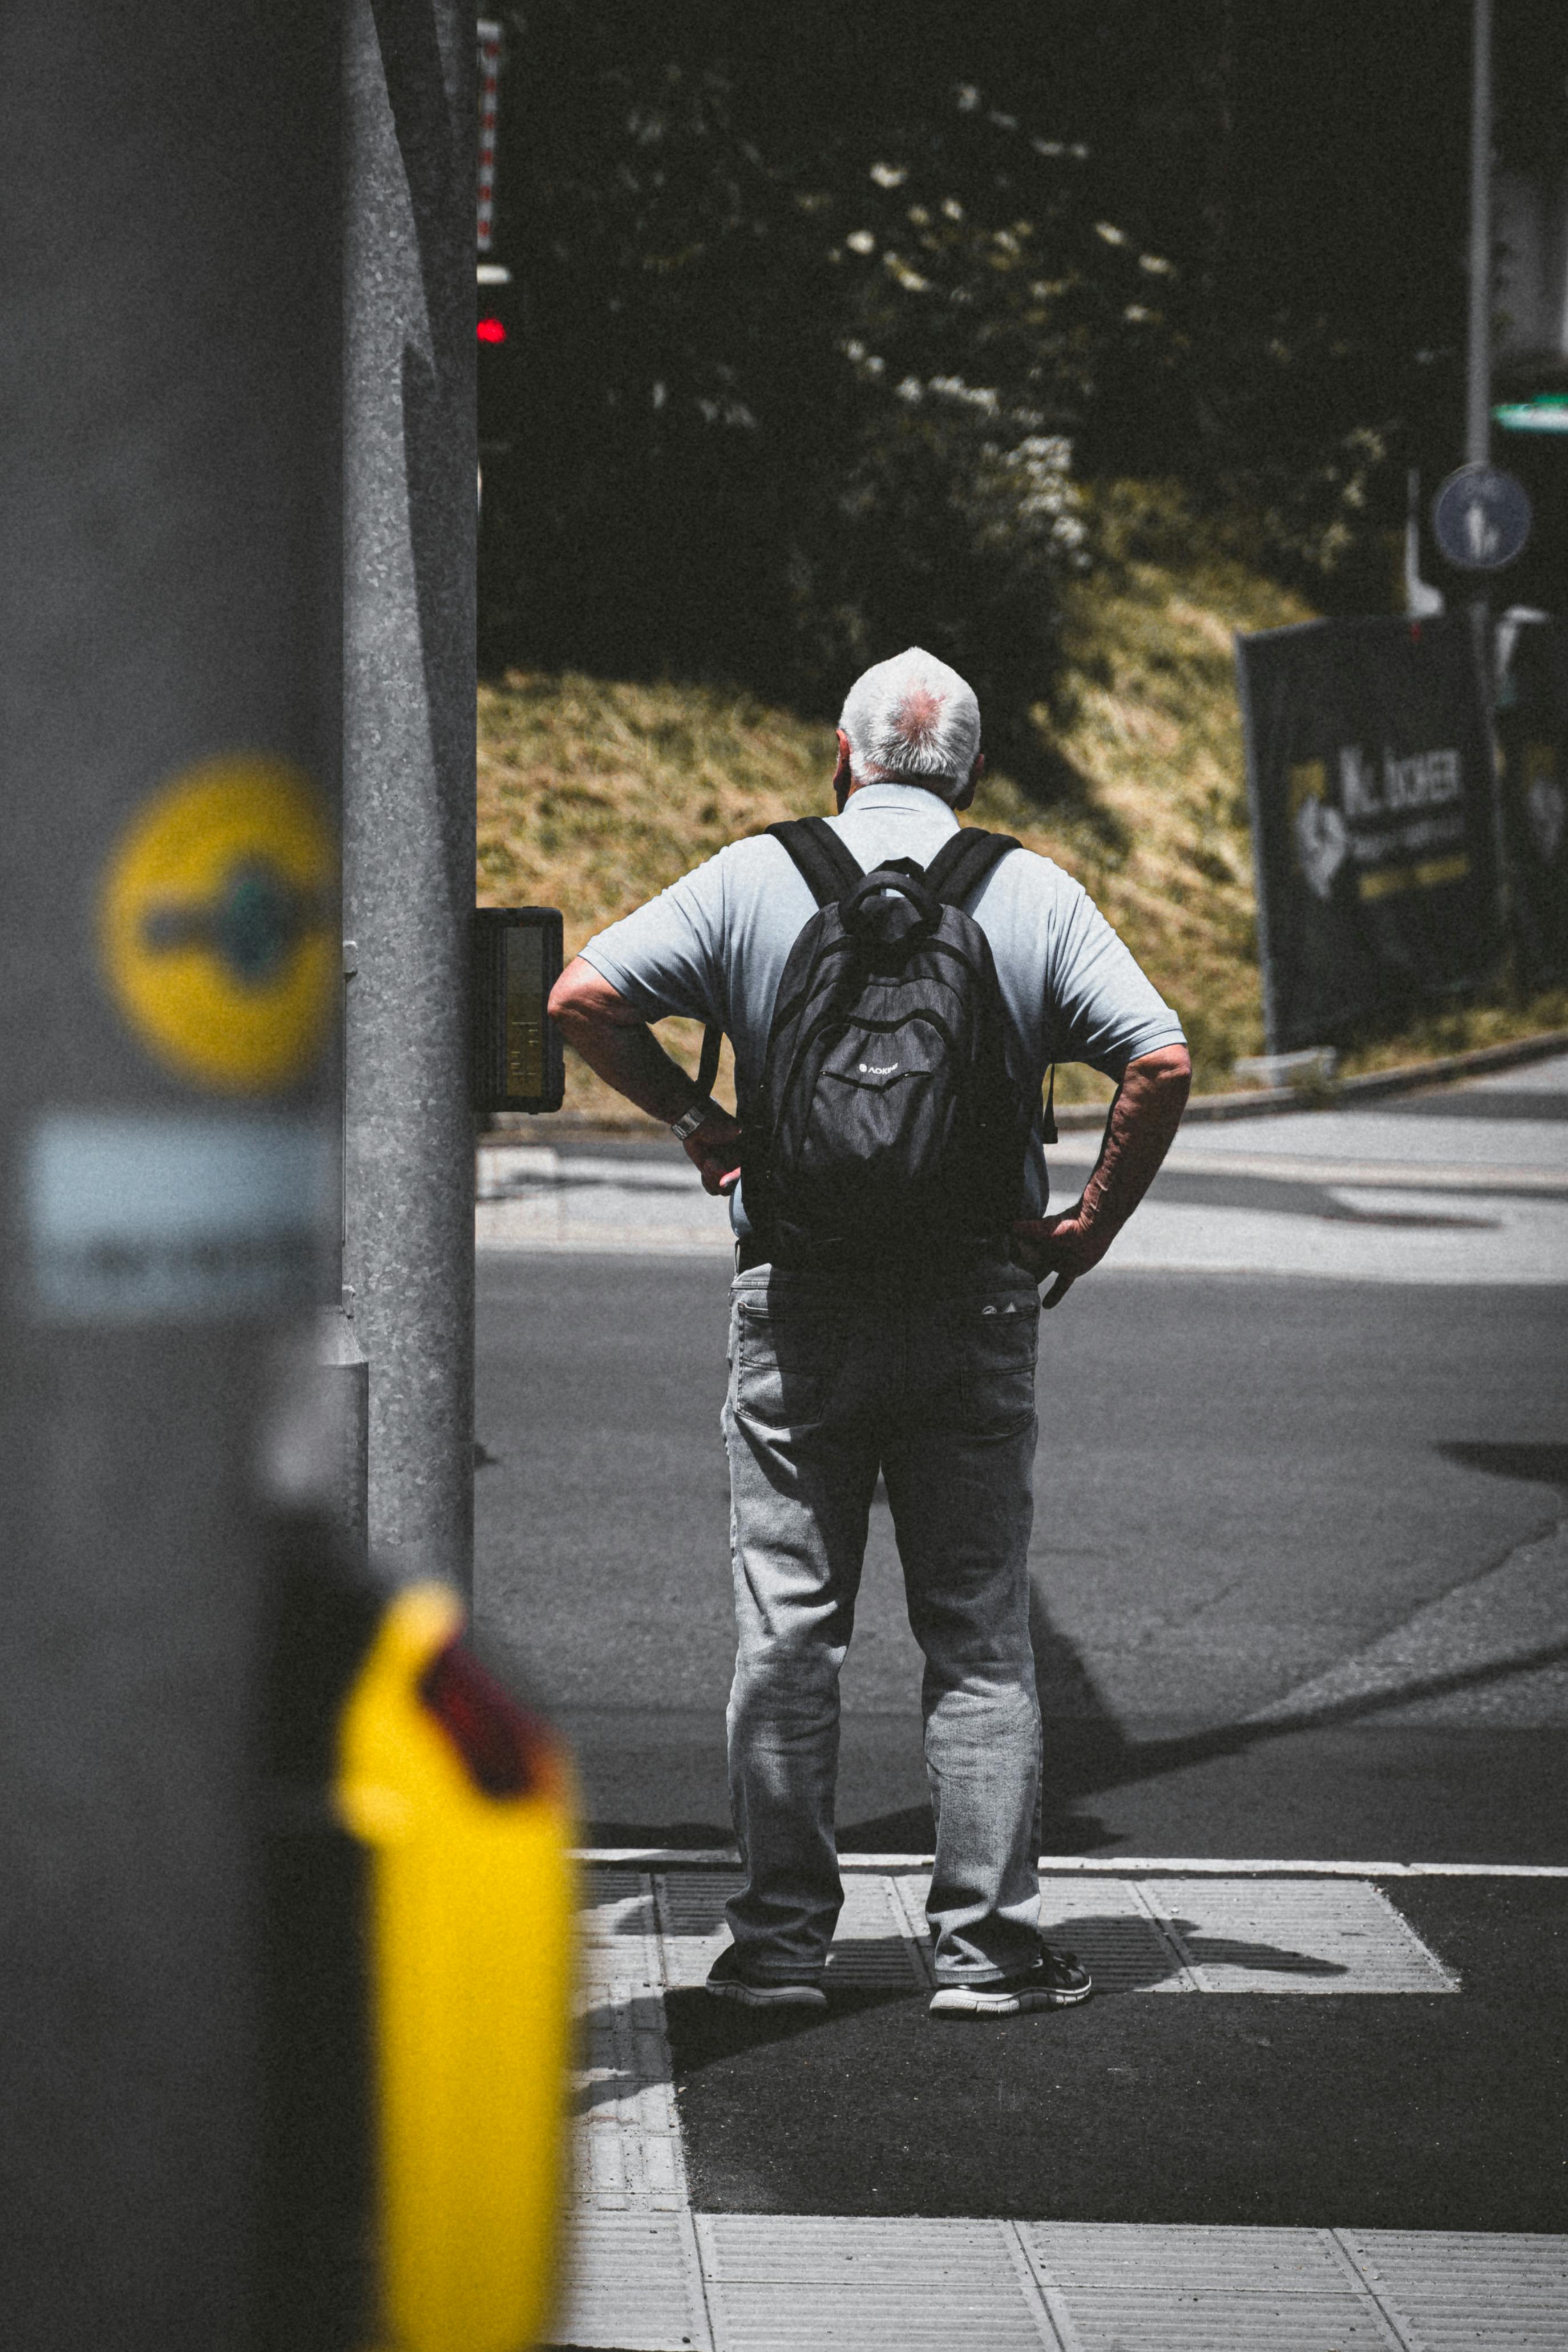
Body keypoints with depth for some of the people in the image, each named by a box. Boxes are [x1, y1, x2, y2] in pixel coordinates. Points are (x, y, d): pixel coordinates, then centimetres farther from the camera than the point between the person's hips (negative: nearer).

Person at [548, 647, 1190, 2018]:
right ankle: (988, 1942, 4)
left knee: (787, 1625, 6)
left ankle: (784, 1939, 6)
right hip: (977, 1299, 0)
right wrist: (1093, 1225, 2)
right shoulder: (1033, 893, 1)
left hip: (797, 1298, 0)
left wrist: (695, 1119, 6)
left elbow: (584, 999, -5)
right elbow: (1161, 1061, -8)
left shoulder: (754, 877, 1)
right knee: (980, 1634, 6)